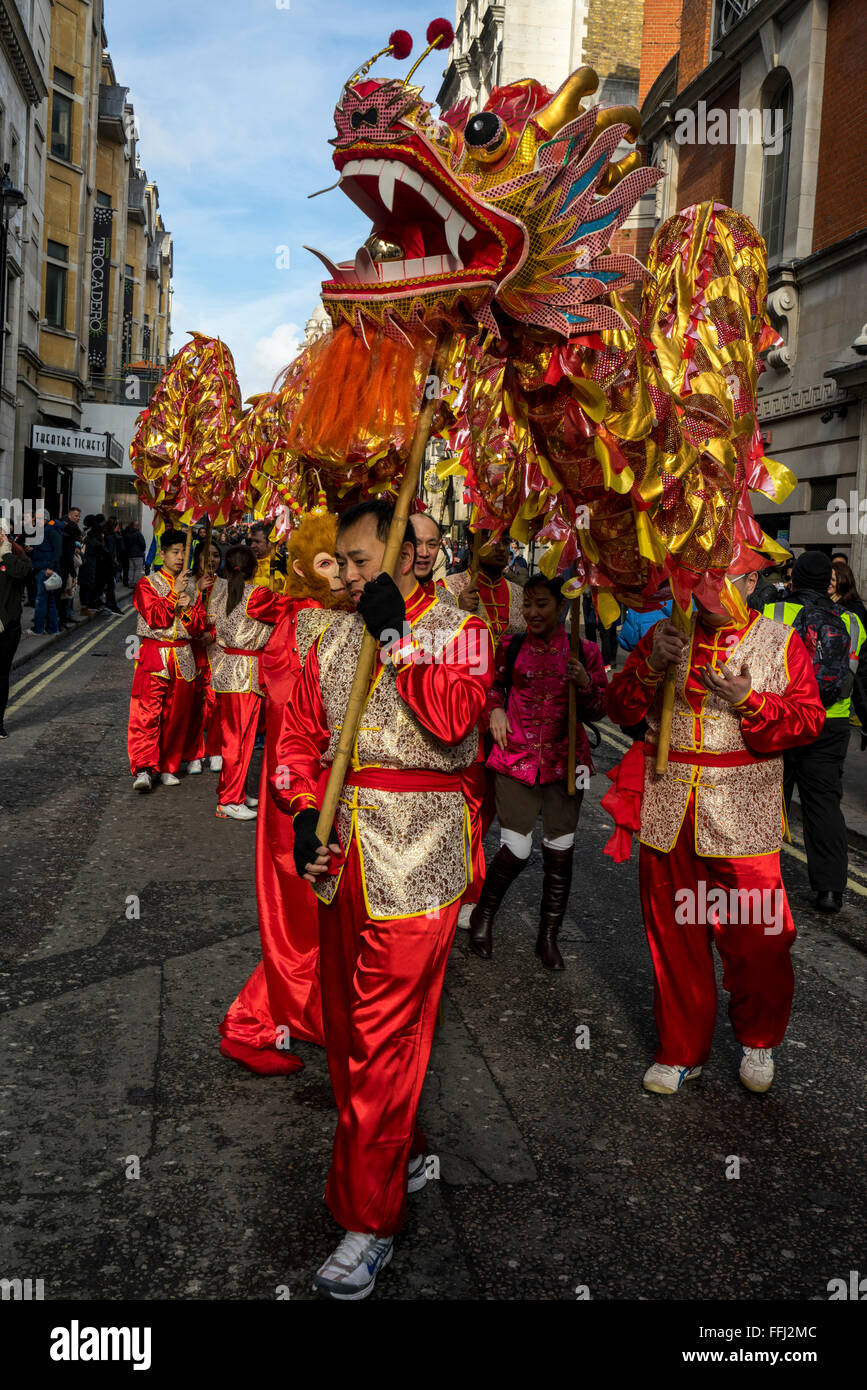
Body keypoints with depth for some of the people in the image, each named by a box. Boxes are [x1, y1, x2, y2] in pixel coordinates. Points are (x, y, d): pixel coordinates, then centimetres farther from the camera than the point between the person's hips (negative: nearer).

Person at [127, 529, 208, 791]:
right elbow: (155, 617, -12)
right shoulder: (147, 584, 2)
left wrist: (188, 608, -8)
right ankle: (143, 769, -15)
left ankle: (168, 767, 15)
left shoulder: (191, 586, 14)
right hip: (154, 655, -4)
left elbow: (199, 627, 10)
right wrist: (175, 594, -12)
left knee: (177, 715, 6)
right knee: (146, 713, -12)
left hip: (183, 658, 4)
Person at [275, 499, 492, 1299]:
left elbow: (453, 720, -21)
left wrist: (397, 636, -18)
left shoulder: (457, 630, -4)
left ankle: (371, 1219, 12)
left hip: (414, 859, -6)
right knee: (347, 1020, 16)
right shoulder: (330, 637, 12)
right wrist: (306, 811, -5)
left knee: (383, 1036, -3)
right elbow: (300, 734, 11)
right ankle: (402, 1154, 39)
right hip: (340, 851, 6)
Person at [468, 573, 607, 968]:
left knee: (560, 852, 6)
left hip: (564, 761, 1)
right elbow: (494, 685, 19)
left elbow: (597, 711, 7)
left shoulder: (584, 652, 2)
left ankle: (548, 938, 25)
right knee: (516, 851, -7)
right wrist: (495, 710, -1)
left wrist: (585, 685, -13)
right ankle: (483, 914, 22)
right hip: (516, 758, -1)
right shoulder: (510, 646, 2)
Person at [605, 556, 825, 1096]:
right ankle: (683, 1051, 29)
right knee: (676, 936, 10)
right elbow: (621, 708, 4)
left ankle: (758, 1041, 29)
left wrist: (749, 701, -20)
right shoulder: (667, 635, 8)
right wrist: (652, 667, -15)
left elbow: (808, 719, -4)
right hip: (669, 812, 2)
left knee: (756, 939, 0)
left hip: (742, 815, -2)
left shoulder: (782, 642, 3)